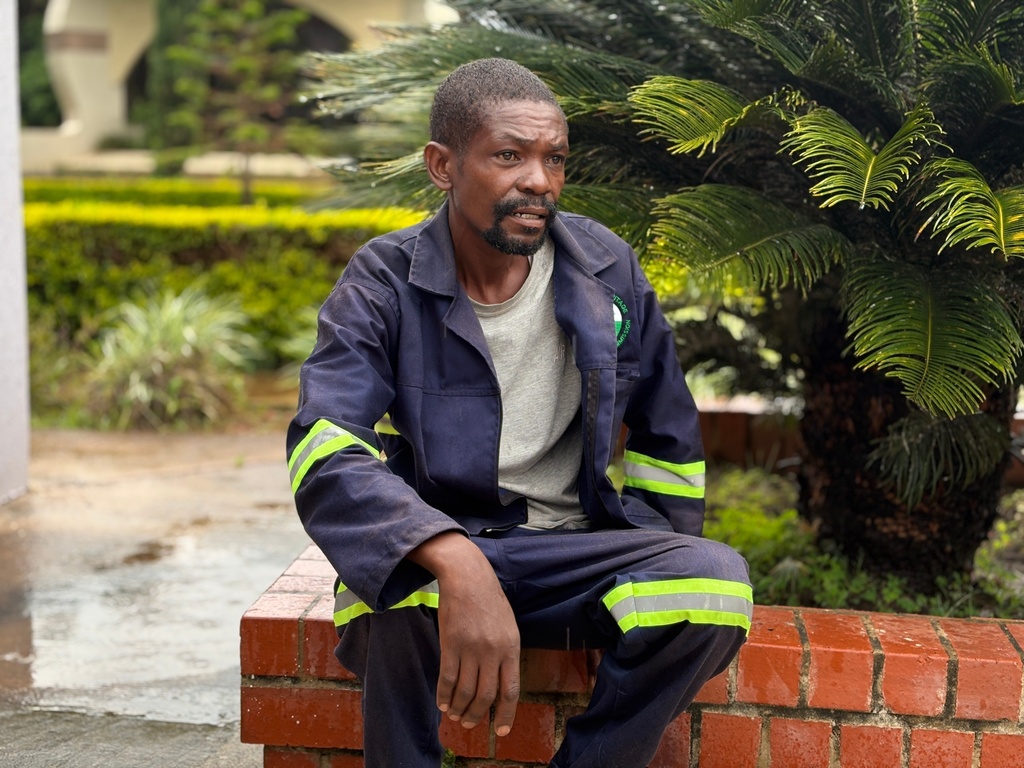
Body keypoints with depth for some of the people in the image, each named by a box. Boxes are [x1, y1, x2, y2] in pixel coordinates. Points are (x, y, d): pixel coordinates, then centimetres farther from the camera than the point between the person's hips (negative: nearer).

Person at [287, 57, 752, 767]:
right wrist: (457, 565, -43)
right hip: (425, 544, -3)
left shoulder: (609, 269, 1)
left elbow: (667, 438, 15)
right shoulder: (383, 287, -10)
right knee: (399, 591, -38)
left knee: (718, 578, -26)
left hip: (575, 545, 3)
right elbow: (324, 456, -27)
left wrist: (665, 577, 4)